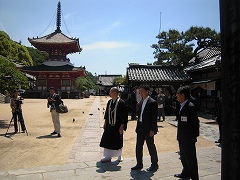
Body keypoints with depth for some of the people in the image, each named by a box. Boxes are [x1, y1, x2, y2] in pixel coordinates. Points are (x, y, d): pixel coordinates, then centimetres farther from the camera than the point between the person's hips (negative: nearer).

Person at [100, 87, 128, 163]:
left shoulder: (121, 103, -14)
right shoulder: (109, 102, 3)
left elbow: (124, 115, -14)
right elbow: (107, 113, 11)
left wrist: (122, 126, -15)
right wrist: (105, 123, 10)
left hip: (117, 126, -5)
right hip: (109, 125, 5)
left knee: (118, 142, 11)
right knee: (107, 141, 7)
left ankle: (119, 156, 33)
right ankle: (108, 157, 22)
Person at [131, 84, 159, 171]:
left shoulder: (152, 102, -13)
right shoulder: (141, 102, 11)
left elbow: (154, 117, -15)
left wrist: (152, 130, -17)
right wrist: (138, 126, 12)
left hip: (148, 129, -8)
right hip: (140, 128, 8)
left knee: (151, 147, 6)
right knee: (138, 147, 13)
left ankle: (154, 164, 23)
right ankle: (139, 164, 26)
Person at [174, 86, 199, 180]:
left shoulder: (190, 107, -20)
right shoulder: (182, 106, 9)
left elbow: (195, 122, -17)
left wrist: (195, 135, -11)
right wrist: (179, 136, 16)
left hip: (188, 138, -10)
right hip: (182, 138, 10)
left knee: (191, 158, 5)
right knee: (183, 157, 22)